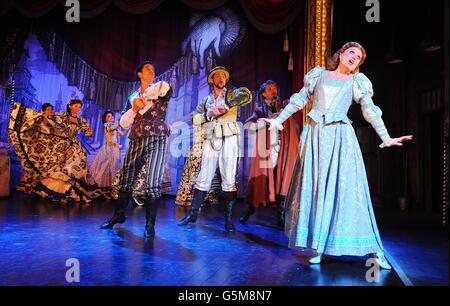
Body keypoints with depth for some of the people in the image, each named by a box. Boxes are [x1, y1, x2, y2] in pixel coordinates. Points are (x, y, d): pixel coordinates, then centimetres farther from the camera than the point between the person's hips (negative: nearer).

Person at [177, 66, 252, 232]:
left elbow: (247, 95, -14)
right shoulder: (206, 99, 17)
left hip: (228, 140, -2)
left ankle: (228, 218, 4)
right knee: (203, 178, 4)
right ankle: (192, 214, 12)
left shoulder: (231, 94, 8)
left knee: (229, 180, -3)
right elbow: (194, 119, 10)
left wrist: (227, 106, -19)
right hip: (211, 141, 3)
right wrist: (209, 115, -8)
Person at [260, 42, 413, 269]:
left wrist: (386, 138, -2)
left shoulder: (357, 81, 13)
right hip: (315, 135, 1)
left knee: (344, 187, -7)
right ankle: (319, 247, 7)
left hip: (340, 137, -1)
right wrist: (278, 120, 11)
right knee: (314, 187, -2)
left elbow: (370, 112, 7)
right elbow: (299, 100, 16)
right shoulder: (318, 75, 16)